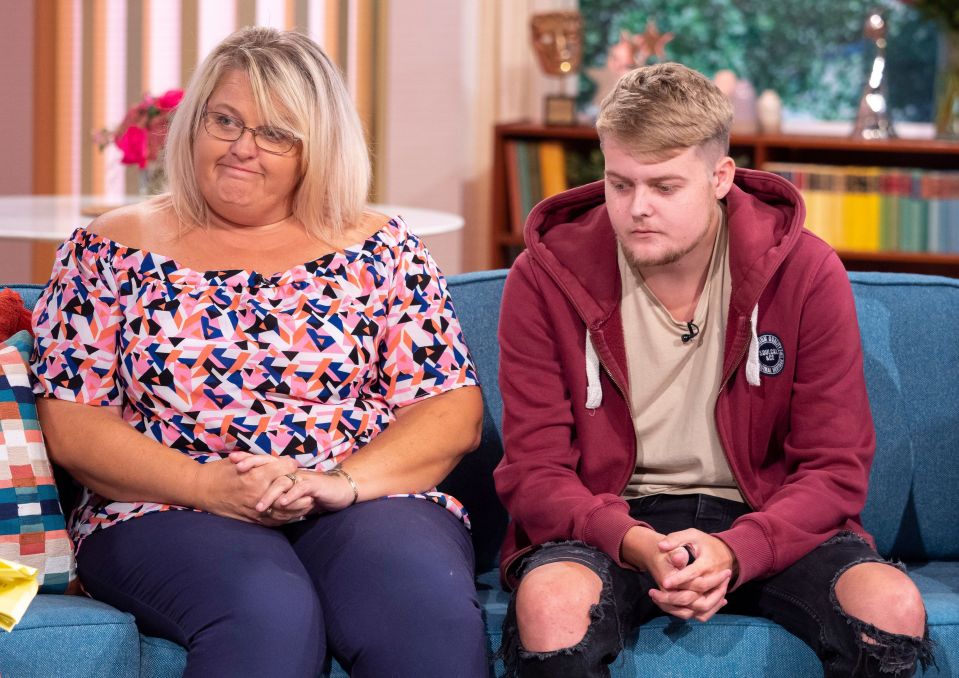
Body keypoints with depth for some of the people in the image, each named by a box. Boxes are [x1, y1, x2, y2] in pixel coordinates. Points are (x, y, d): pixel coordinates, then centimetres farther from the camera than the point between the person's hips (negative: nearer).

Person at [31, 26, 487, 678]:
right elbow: (71, 424, 3)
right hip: (168, 513, -1)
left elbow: (454, 411, 6)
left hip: (370, 500, 1)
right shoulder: (111, 250, 11)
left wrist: (343, 481, -14)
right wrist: (209, 486, -13)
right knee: (269, 613, -36)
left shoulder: (379, 248, 13)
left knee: (427, 605, -34)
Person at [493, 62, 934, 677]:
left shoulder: (805, 273, -5)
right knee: (550, 604, -37)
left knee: (893, 606, -28)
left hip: (765, 520, 2)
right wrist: (637, 545, -27)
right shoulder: (545, 279, -6)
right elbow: (534, 470, -6)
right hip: (608, 524, -1)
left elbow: (834, 467, -5)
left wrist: (735, 552, -25)